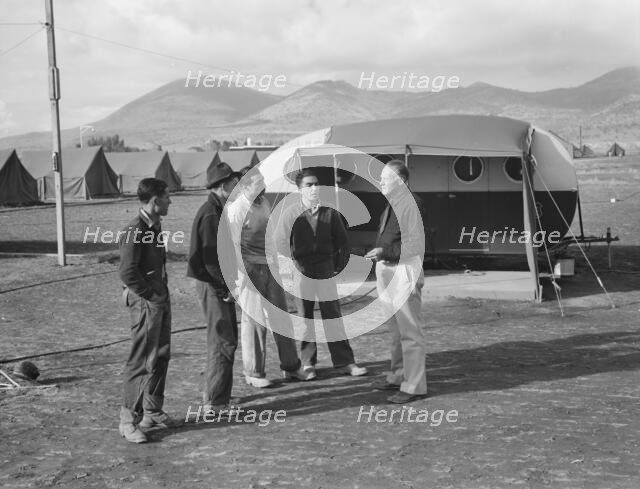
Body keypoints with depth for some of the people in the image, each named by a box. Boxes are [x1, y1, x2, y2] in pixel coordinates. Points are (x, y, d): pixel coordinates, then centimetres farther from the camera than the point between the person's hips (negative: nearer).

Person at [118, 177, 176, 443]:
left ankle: (152, 411, 27)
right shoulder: (135, 231, -18)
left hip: (161, 300, 9)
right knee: (143, 361, -6)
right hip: (145, 302, -9)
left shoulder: (155, 226, 11)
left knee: (161, 356, 15)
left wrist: (163, 294, 11)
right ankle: (128, 419, 2)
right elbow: (127, 272, -22)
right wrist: (150, 296, -16)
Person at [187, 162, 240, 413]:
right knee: (223, 341, -6)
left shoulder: (219, 211, 14)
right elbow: (211, 258, -23)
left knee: (227, 337, 18)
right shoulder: (211, 215, -18)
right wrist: (227, 287, -19)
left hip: (221, 285, 10)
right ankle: (215, 403, 0)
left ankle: (213, 392, 31)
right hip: (213, 286, -10)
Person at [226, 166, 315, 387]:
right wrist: (241, 275, -16)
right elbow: (234, 245, -13)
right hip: (251, 270, -7)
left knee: (281, 316, 11)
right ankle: (254, 373, 12)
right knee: (253, 320, 0)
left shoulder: (264, 203, 11)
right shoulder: (237, 209, -12)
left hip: (270, 267, 7)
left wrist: (276, 262, 16)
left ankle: (291, 367, 22)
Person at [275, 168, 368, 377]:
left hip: (326, 271, 1)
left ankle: (344, 362, 5)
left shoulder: (330, 213, 4)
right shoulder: (290, 213, 2)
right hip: (301, 272, 0)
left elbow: (342, 242, 10)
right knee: (305, 318, 5)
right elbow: (281, 243, 5)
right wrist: (294, 265, 2)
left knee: (333, 316, 1)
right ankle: (307, 361, 16)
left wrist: (338, 266, 5)